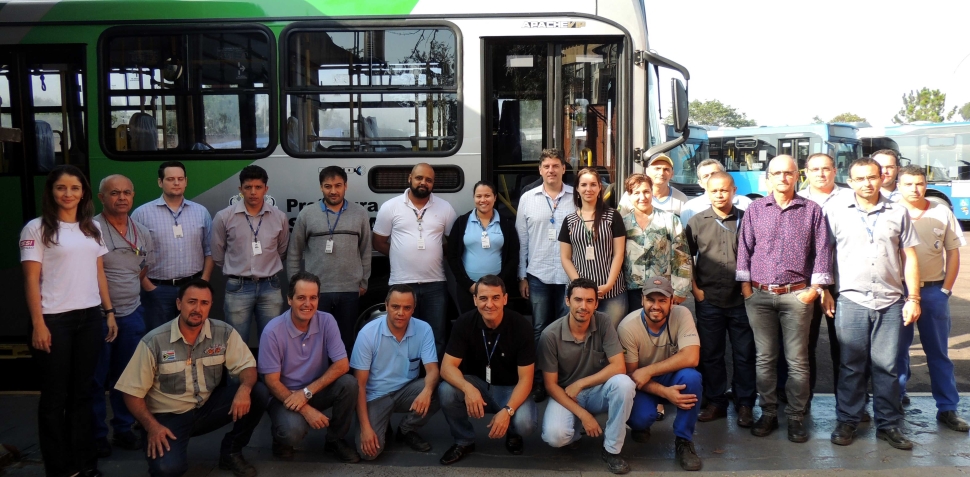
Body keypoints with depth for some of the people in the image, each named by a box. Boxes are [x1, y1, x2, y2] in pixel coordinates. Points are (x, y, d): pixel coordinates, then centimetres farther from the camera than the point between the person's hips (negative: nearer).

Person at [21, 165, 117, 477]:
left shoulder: (93, 228, 12)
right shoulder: (37, 228, -4)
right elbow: (32, 280, -8)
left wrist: (109, 312, 10)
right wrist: (38, 324, -14)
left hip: (90, 317, 5)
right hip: (55, 320, -5)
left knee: (82, 392, 12)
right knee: (55, 396, 4)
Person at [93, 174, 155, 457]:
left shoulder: (142, 233, 9)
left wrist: (126, 288, 10)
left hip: (132, 314, 5)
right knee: (96, 378, 3)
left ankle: (124, 429, 25)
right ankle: (96, 435, 15)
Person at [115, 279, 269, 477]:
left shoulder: (224, 333, -7)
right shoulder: (154, 342, -13)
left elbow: (247, 366, -7)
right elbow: (132, 393, -8)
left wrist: (244, 388, -31)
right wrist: (152, 426, -21)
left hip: (208, 407, 3)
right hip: (168, 416, -3)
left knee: (258, 392, -20)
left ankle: (231, 452, 1)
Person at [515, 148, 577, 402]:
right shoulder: (527, 198, 5)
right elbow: (521, 240, 6)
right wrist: (521, 276, 4)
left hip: (570, 275, -1)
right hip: (538, 276, 1)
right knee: (539, 330, 6)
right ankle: (538, 381, 14)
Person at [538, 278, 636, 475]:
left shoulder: (603, 323, -14)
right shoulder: (551, 335, -18)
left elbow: (618, 367, -17)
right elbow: (550, 385, -13)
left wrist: (580, 384, -20)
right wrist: (583, 414, -21)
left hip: (597, 391, 2)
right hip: (565, 395, -2)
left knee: (623, 383, -31)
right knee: (555, 436, -31)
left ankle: (612, 450, -12)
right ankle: (579, 426, 8)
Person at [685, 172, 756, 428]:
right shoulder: (697, 222, 4)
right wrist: (695, 288, 0)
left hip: (741, 299, -1)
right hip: (709, 300, 1)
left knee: (744, 354, 6)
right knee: (711, 354, 9)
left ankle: (745, 404, 18)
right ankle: (715, 402, 21)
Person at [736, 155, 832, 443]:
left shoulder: (811, 210, 6)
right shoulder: (755, 210, 9)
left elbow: (822, 250, 5)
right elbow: (744, 248, 10)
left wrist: (815, 287, -2)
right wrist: (745, 285, 3)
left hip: (796, 296, -1)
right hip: (759, 296, 1)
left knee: (797, 360, 0)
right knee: (764, 358, 5)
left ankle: (796, 417, 8)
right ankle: (768, 413, 14)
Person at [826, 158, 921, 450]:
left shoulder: (898, 212, 8)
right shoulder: (835, 211, 3)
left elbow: (909, 257, 9)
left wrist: (913, 298, 3)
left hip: (891, 302, 1)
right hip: (851, 301, -1)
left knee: (887, 366, 6)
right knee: (851, 365, 6)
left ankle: (888, 424, 17)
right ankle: (847, 422, 17)